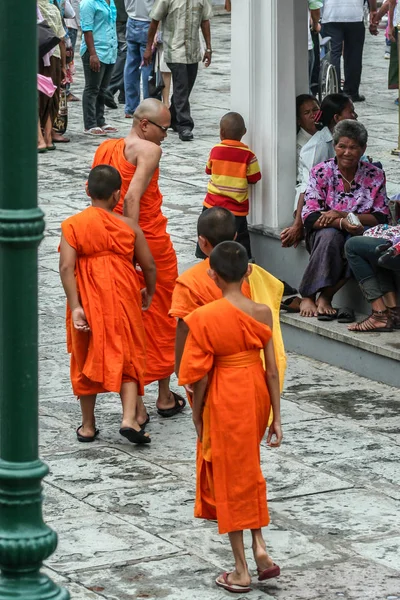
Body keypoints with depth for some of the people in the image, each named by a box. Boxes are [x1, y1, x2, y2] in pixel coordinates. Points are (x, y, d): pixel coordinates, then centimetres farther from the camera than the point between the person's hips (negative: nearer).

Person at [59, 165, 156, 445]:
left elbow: (66, 267, -15)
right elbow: (149, 266, 0)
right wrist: (149, 293, 18)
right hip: (123, 301, 0)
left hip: (88, 303, 0)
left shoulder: (72, 225, -6)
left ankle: (88, 426, 20)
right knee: (127, 358, 11)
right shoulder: (128, 226, -4)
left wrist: (75, 307, -15)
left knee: (87, 360, 14)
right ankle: (130, 419, -5)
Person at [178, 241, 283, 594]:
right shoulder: (262, 313, -7)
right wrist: (276, 418, 4)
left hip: (224, 401, -4)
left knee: (230, 479, 7)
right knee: (248, 471, 25)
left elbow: (201, 376, -12)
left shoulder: (205, 318, -17)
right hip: (256, 394, 4)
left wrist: (197, 416, 3)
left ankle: (241, 572, 13)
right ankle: (260, 548, 13)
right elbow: (272, 370, -4)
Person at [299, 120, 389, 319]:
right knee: (331, 235, -37)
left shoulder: (375, 176, 1)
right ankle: (308, 296, -29)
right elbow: (309, 217, -11)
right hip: (322, 236, -1)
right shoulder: (321, 172, -3)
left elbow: (381, 218, -5)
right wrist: (342, 223, -29)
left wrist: (341, 214, -18)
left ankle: (326, 296, -26)